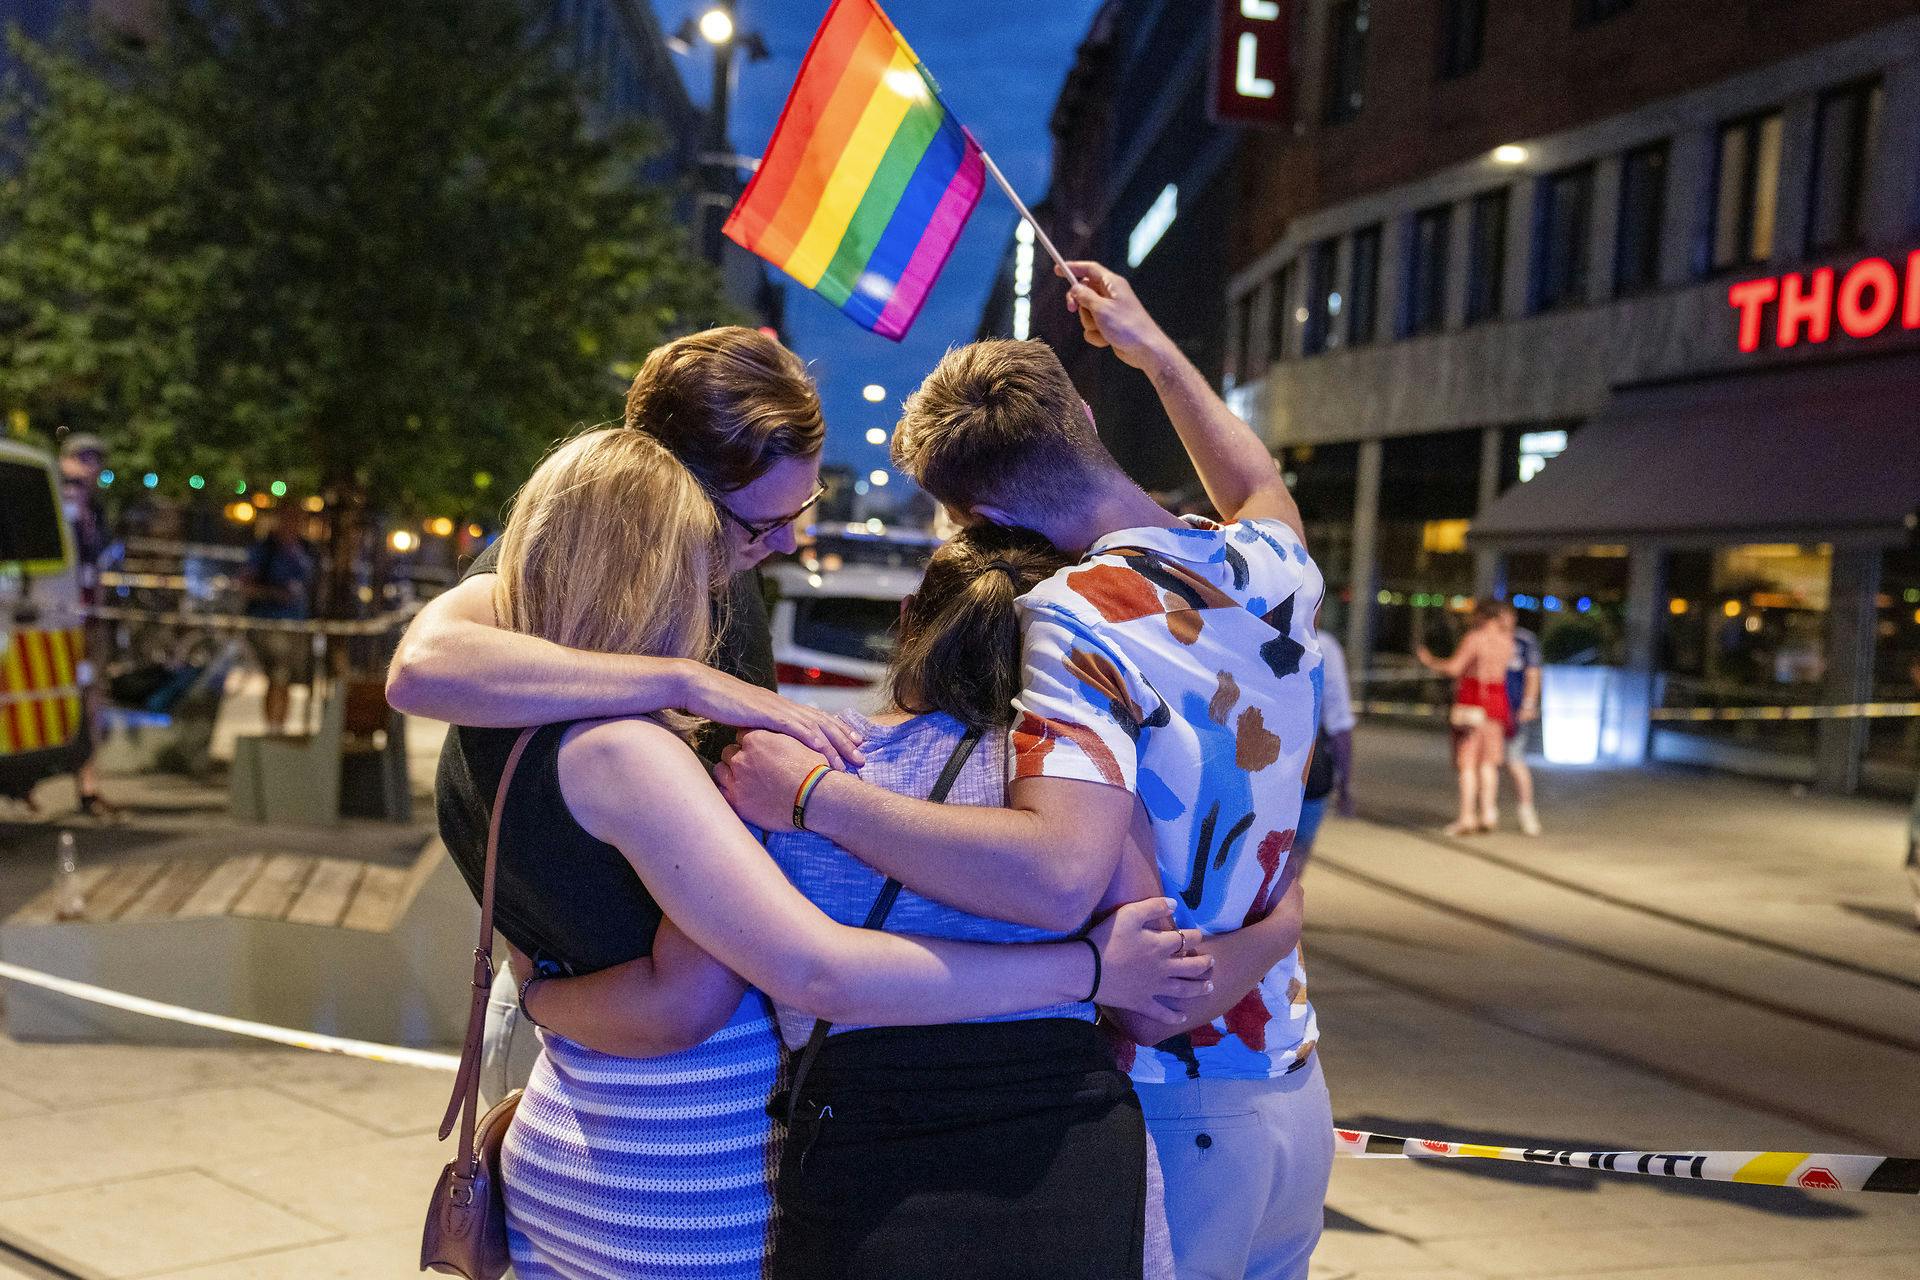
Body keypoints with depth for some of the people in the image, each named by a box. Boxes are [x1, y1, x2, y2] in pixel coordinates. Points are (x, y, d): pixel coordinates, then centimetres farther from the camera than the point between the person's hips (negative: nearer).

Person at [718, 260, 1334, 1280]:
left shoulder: (1085, 616, -21)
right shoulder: (1269, 570, 3)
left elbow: (1060, 874, -36)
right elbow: (1263, 495, 30)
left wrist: (811, 794, -30)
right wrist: (1154, 351, 37)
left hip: (1169, 1130, -8)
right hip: (1293, 1097, 8)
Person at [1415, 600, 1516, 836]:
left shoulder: (1474, 638, -12)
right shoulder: (1507, 639, 7)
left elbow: (1453, 668, -16)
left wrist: (1429, 661, -1)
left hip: (1471, 700, -6)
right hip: (1497, 701, 6)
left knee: (1466, 761, -3)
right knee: (1487, 762, 12)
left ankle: (1467, 818, -5)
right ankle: (1487, 816, 7)